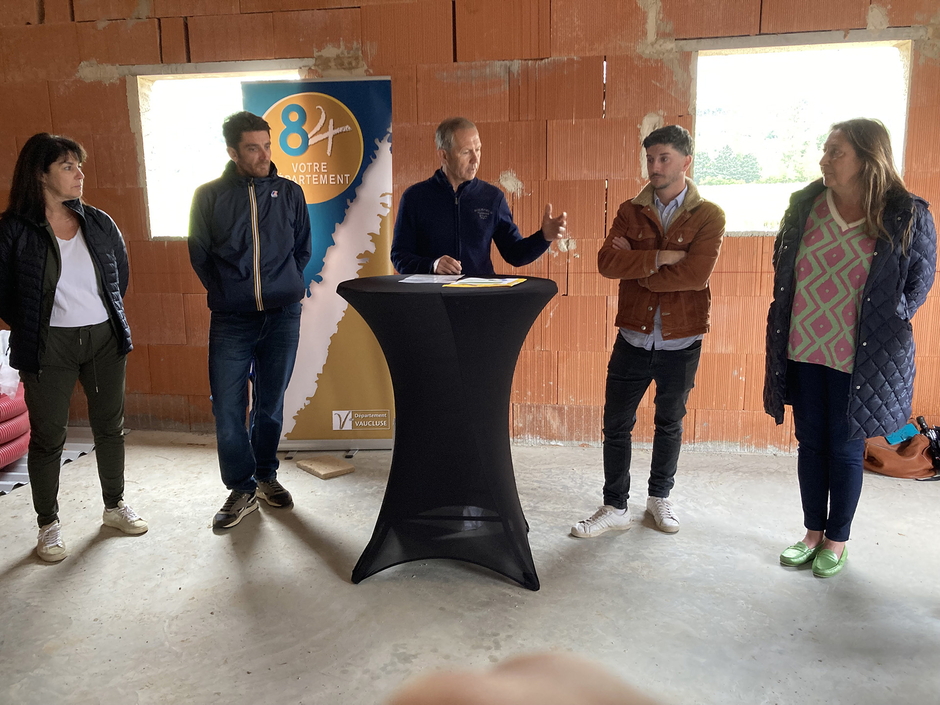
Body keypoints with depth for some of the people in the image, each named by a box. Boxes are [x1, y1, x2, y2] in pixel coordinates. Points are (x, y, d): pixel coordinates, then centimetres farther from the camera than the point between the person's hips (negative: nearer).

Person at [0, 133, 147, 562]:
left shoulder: (99, 223, 5)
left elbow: (120, 273, 16)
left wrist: (110, 317, 13)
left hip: (104, 339, 4)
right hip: (48, 346, -4)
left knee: (111, 427, 13)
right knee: (48, 438, 5)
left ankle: (115, 506, 31)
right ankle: (49, 525, 21)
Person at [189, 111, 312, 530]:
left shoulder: (289, 193, 7)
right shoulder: (209, 196, 3)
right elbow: (199, 256, 9)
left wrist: (282, 289, 9)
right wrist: (228, 294, 5)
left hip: (282, 317, 1)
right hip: (231, 321, -1)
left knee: (270, 404, 10)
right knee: (228, 409, -2)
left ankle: (266, 476, 28)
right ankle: (242, 489, 14)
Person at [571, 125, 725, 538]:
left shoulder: (709, 217, -4)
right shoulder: (630, 212, 3)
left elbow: (695, 275, -20)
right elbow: (607, 261, -13)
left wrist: (634, 268, -14)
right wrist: (660, 257, -20)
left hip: (681, 343, -1)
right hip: (634, 338, 2)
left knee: (669, 424, 16)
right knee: (616, 425, 4)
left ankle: (660, 498, 36)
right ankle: (615, 508, 19)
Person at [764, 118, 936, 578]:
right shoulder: (806, 204, 0)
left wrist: (886, 325, -3)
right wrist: (787, 325, 10)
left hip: (858, 357, -3)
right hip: (804, 350, 4)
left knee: (845, 448, 8)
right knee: (810, 443, 13)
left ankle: (838, 541, 27)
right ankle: (814, 533, 30)